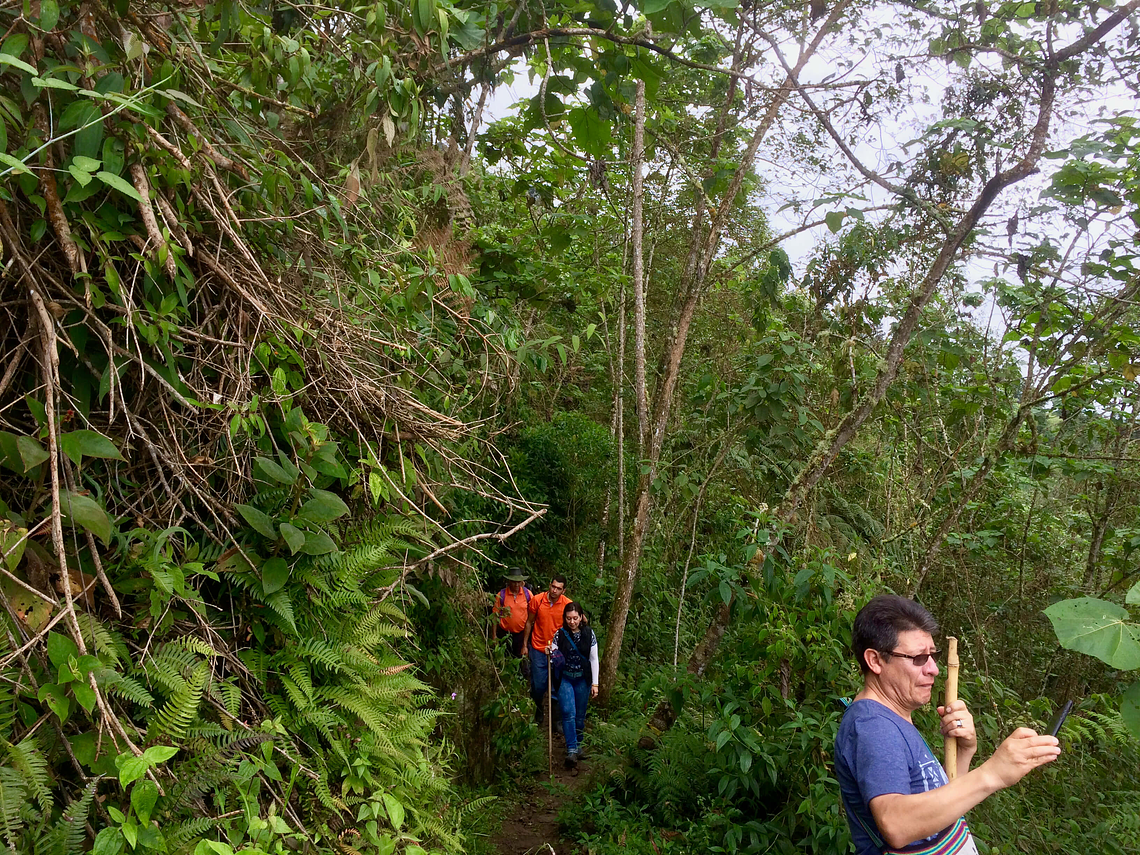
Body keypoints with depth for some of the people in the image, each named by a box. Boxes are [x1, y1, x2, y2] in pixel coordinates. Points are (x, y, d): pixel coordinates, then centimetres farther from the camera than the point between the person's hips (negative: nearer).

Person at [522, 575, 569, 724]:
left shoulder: (567, 605, -11)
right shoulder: (537, 600, -10)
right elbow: (529, 622, 3)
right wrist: (525, 645, 5)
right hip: (538, 649, 0)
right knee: (538, 685, 6)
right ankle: (539, 709, 36)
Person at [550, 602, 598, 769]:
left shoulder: (588, 634, -4)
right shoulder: (559, 635, -4)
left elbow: (594, 659, 0)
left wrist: (594, 683, -1)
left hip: (583, 679, 1)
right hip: (565, 678, -1)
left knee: (580, 714, 10)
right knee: (569, 713, -13)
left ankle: (578, 743, 30)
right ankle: (572, 750, -12)